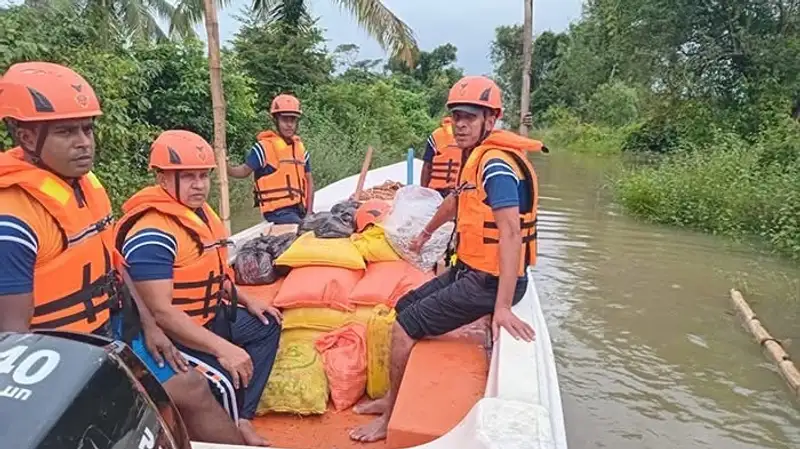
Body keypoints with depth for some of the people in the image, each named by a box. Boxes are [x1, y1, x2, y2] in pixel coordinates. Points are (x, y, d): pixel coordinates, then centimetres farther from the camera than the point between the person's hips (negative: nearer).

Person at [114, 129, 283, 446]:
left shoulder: (201, 212, 5)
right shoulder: (153, 234, -25)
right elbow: (160, 312, -30)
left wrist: (246, 302, 12)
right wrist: (222, 348, -31)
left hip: (209, 317, 10)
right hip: (171, 336, -10)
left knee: (266, 325, 17)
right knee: (222, 382, -29)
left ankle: (242, 417, 9)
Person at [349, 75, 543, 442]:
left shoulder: (496, 163, -21)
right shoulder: (477, 156, 10)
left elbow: (511, 232, -30)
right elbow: (456, 201, 27)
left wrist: (503, 307, -36)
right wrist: (425, 234, 41)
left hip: (489, 281, -10)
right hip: (470, 270, 10)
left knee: (405, 328, -8)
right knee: (403, 308, 16)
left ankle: (391, 418, 13)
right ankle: (393, 398, 28)